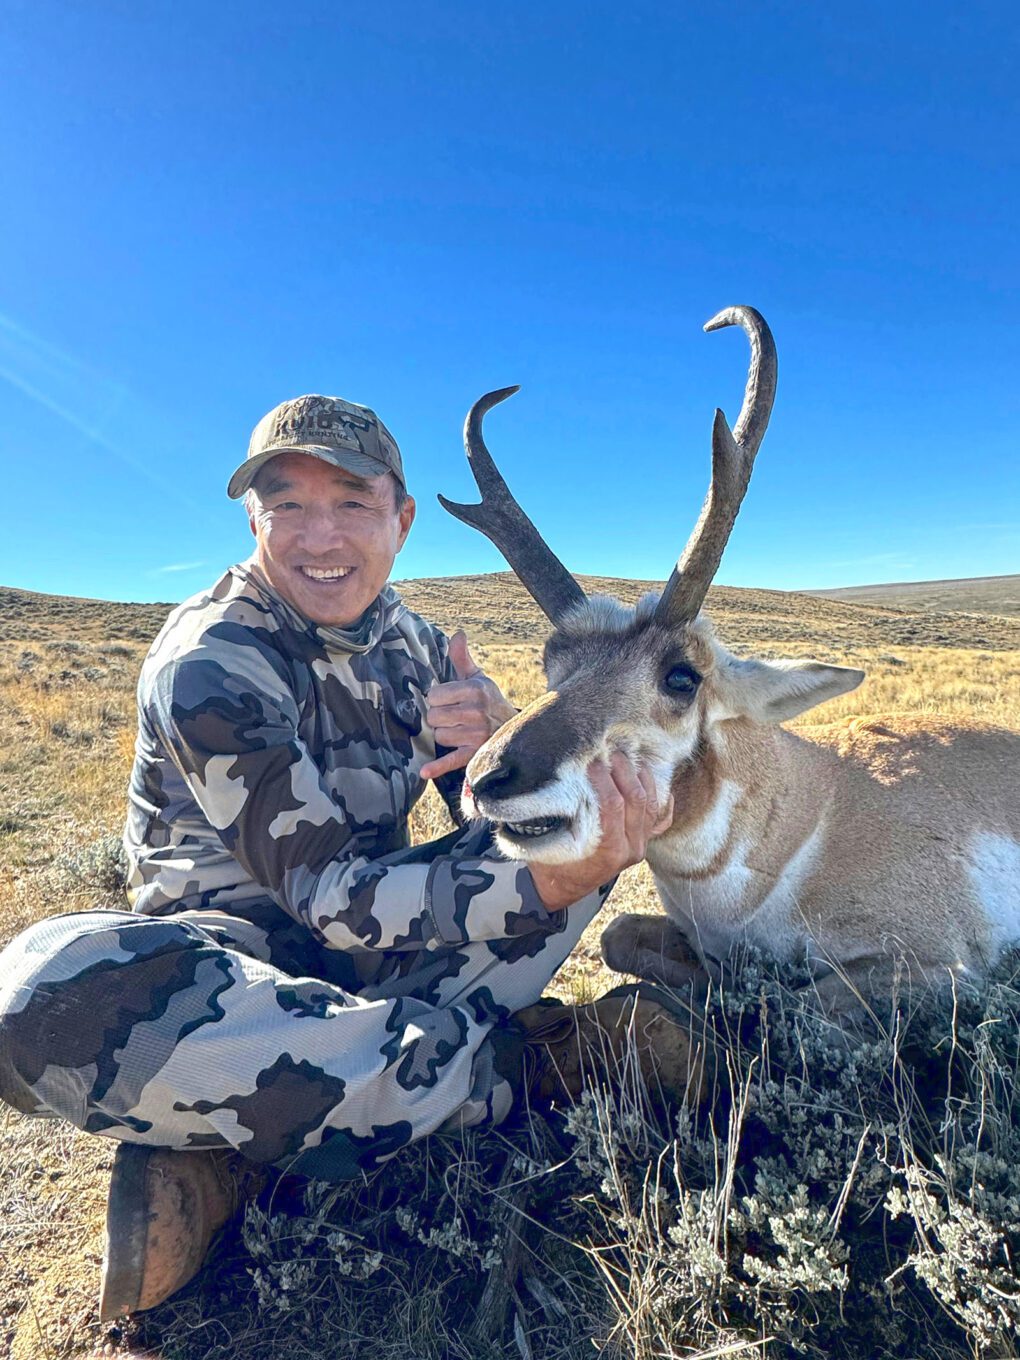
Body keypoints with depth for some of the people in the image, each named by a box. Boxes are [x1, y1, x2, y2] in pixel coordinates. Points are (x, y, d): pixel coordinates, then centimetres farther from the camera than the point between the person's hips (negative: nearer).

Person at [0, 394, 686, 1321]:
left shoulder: (413, 644, 0)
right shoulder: (208, 663, -18)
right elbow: (329, 895, -24)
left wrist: (503, 740, -26)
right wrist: (542, 887, -36)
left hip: (379, 941, 6)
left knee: (594, 819, -8)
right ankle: (519, 1059, -22)